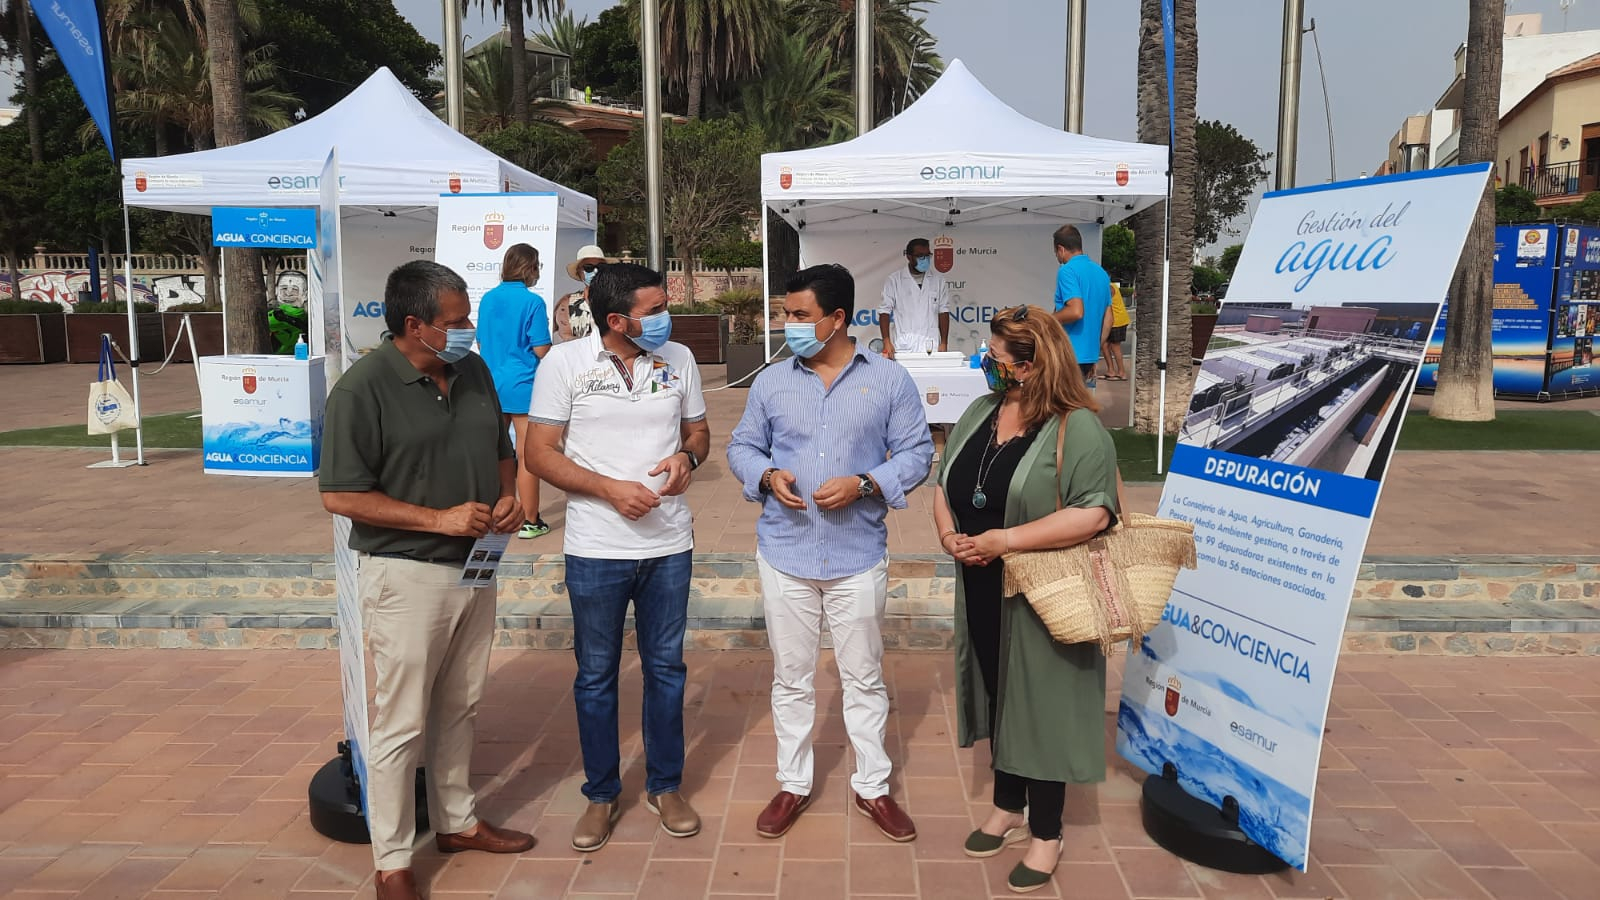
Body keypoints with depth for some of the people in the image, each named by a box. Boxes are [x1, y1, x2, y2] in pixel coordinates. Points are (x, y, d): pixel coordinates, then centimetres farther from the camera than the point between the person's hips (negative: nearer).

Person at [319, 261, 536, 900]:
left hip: (474, 566, 7)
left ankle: (456, 821, 37)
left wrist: (508, 496, -3)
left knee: (460, 708, 19)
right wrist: (438, 519, -21)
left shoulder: (473, 372, 4)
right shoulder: (363, 388, -16)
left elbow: (501, 449, 17)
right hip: (407, 576, -6)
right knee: (402, 724, 4)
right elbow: (339, 496, -17)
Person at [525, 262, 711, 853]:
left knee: (665, 669, 14)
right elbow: (540, 453, -7)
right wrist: (612, 489, -19)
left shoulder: (678, 359, 2)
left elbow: (698, 431, 13)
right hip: (596, 551, -2)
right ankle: (602, 794, 29)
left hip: (669, 544, 3)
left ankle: (665, 786, 32)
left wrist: (688, 456, -11)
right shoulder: (564, 363, -8)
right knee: (596, 676, 11)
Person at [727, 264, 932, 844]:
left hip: (858, 556, -2)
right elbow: (742, 447, 10)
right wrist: (767, 476, -11)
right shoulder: (770, 383, 3)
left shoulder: (890, 381, -3)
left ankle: (873, 787, 28)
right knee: (791, 678, 13)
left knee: (864, 678, 11)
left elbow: (916, 452, -2)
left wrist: (863, 484, -17)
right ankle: (793, 785, 30)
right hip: (785, 552, 2)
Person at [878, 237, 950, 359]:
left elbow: (943, 313, 9)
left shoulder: (938, 280, 10)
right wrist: (886, 342, -11)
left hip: (931, 348, 2)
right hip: (903, 348, -2)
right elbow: (884, 312, 1)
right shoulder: (893, 280, 4)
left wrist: (944, 344, 2)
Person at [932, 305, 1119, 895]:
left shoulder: (1077, 428, -16)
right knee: (999, 696, 17)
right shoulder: (979, 412, 6)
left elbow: (1093, 513, -24)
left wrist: (1005, 540, -24)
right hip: (983, 591, 7)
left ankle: (1046, 834, 22)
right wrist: (947, 530, -8)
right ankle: (1007, 809, 36)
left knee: (1041, 705, 4)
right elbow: (944, 484, 12)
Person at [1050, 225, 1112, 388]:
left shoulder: (1067, 270, -11)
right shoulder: (1101, 272, 14)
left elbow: (1076, 311, -25)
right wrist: (1094, 354, 20)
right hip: (1090, 356, 8)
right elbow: (1108, 320, 15)